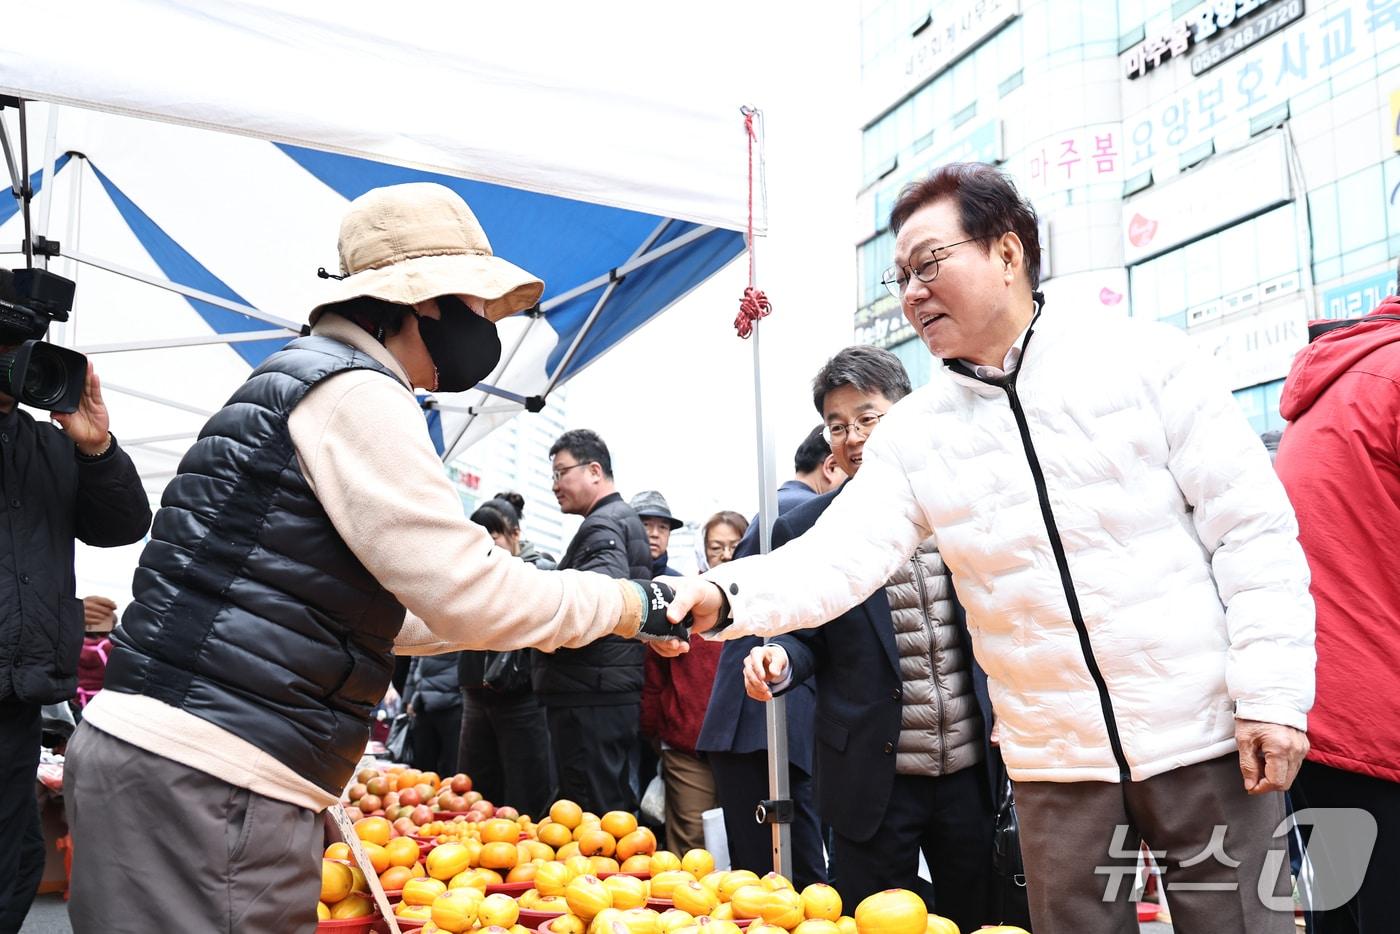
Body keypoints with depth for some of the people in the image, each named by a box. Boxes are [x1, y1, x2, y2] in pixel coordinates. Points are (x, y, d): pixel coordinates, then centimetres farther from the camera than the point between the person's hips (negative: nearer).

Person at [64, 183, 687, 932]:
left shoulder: (309, 382, 21)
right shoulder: (352, 392, -11)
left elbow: (378, 608, 26)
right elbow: (467, 594, -15)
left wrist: (530, 622, 27)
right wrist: (625, 603, -2)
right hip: (207, 781, -10)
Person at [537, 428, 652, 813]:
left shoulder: (603, 525, -10)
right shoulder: (626, 519, 23)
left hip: (591, 698, -11)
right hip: (618, 694, 11)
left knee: (591, 818, -8)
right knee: (617, 808, 13)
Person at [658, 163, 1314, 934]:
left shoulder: (1145, 359, -6)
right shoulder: (914, 432, 2)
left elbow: (1253, 531, -6)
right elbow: (839, 556, -8)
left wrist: (1272, 693, -11)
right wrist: (726, 595, -26)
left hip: (1203, 733, -2)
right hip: (1054, 761, 3)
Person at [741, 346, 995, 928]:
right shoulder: (805, 530, -2)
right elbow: (805, 639, 3)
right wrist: (779, 661, -19)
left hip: (972, 768, 2)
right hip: (874, 779, -2)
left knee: (977, 917, 14)